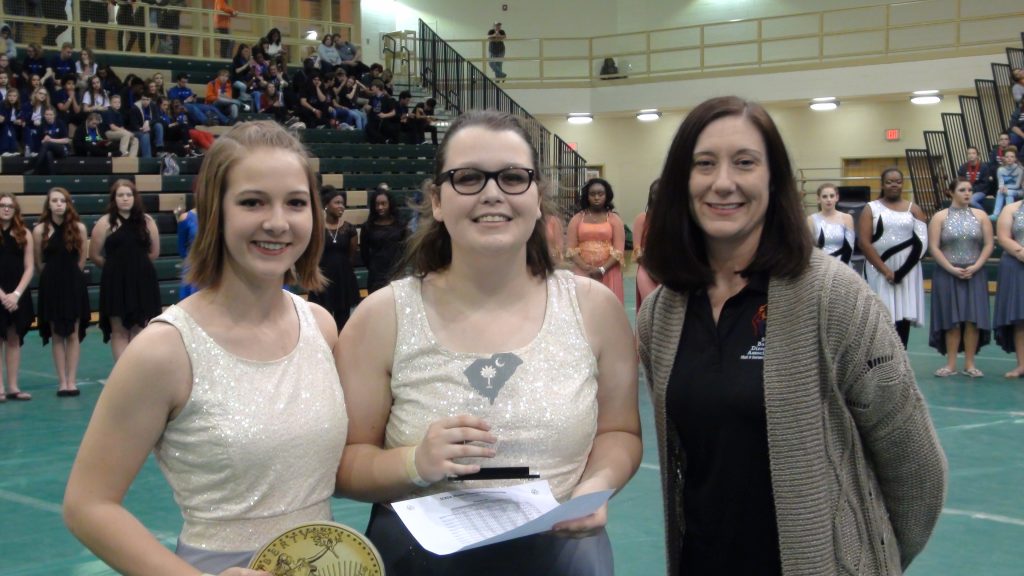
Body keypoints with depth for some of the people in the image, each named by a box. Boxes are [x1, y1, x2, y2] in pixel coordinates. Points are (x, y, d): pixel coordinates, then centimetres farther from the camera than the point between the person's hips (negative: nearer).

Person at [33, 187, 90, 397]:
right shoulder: (40, 230, -4)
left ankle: (72, 381, 6)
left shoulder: (79, 228, -2)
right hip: (51, 285, 0)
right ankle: (62, 382, 7)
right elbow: (39, 263, 4)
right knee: (57, 336, 4)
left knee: (73, 335, 2)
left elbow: (82, 259, 6)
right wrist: (53, 276, 9)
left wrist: (70, 275, 9)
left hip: (74, 284, 0)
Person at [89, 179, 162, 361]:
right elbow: (94, 255, 0)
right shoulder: (105, 223, -4)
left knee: (139, 329, 5)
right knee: (119, 330, 1)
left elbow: (154, 253, 11)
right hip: (115, 282, -2)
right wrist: (115, 266, 9)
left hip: (143, 281, 2)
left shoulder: (146, 221, 4)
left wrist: (137, 264, 10)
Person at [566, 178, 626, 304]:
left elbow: (619, 250, -2)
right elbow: (571, 249, 1)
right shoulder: (577, 219, 8)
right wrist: (587, 268, -14)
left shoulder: (614, 219, 5)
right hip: (583, 272, 1)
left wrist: (602, 269, -15)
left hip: (608, 273, -1)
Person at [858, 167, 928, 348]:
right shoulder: (871, 209, 4)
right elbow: (864, 243, -5)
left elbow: (921, 241, -1)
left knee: (904, 317, 2)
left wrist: (902, 270, -12)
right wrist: (885, 270, -13)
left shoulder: (913, 209, 9)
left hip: (907, 271, 2)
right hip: (879, 271, -2)